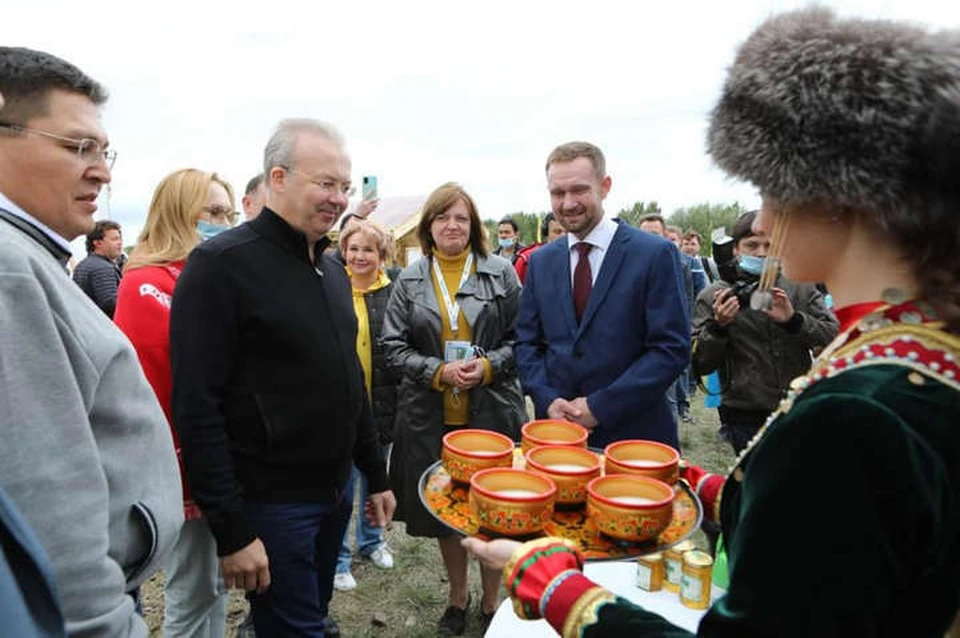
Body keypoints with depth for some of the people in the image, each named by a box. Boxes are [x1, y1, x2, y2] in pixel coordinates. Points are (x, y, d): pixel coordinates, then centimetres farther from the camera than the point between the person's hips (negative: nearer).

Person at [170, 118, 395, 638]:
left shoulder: (333, 270, 10)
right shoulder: (222, 264, -15)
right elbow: (197, 409, -19)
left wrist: (375, 474, 15)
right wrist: (231, 531, -19)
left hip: (335, 492, 7)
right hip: (270, 501, -7)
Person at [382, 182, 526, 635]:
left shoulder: (501, 273, -1)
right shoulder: (409, 280, 3)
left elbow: (522, 337, 0)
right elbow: (393, 346, 0)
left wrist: (487, 366, -17)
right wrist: (439, 371, -14)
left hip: (491, 411, -1)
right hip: (431, 416, 2)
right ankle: (457, 598, 38)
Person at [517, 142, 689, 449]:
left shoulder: (656, 254, -9)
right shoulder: (541, 261, 6)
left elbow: (672, 348, -12)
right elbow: (527, 342, 8)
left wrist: (600, 406, -16)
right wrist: (547, 399, -8)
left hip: (633, 434, -3)